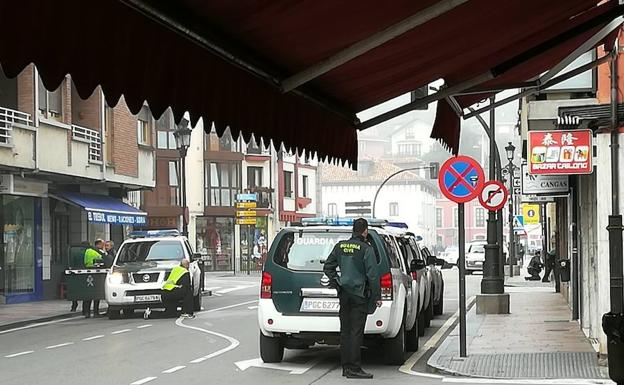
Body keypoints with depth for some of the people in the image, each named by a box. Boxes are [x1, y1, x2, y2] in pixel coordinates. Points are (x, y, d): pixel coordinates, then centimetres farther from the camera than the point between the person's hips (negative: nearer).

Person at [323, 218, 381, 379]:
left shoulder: (340, 246, 8)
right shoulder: (366, 249, -11)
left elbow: (327, 267, 13)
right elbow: (373, 275, -12)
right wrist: (377, 296, -7)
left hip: (344, 293, 6)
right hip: (359, 295, -6)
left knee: (345, 331, 10)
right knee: (356, 332, -6)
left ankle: (346, 366, 14)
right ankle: (354, 368, -7)